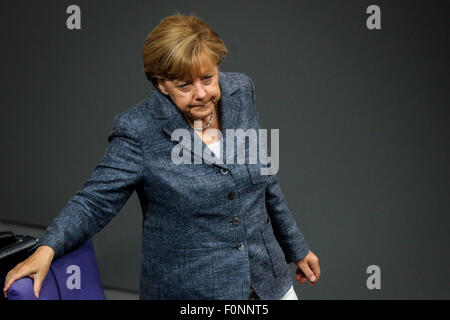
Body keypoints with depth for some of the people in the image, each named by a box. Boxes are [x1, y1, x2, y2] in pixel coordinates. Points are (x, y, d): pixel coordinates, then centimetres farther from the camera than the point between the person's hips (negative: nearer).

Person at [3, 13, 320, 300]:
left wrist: (296, 248, 15)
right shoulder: (139, 130, -18)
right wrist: (46, 250, -30)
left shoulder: (241, 92, -3)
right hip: (189, 291, -4)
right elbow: (95, 200, -13)